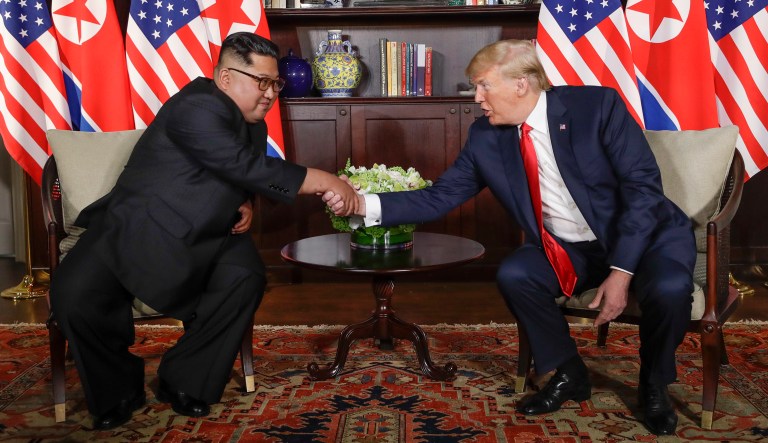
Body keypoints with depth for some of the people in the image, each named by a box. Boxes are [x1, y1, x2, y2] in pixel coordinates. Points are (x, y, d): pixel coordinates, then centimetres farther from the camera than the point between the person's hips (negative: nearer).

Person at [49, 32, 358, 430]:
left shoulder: (254, 125, 8)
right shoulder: (197, 109, -21)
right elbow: (244, 166, -32)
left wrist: (245, 205, 0)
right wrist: (325, 181, -31)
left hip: (203, 236, 6)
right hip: (136, 229, -6)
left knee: (246, 278, -24)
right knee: (73, 293, -27)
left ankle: (183, 382, -6)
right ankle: (118, 390, -1)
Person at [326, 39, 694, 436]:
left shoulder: (597, 105, -19)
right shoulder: (485, 138, -6)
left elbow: (643, 186, -20)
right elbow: (440, 197, -5)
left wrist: (621, 271, -26)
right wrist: (366, 204, -19)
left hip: (644, 232, -3)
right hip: (566, 250, 4)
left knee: (668, 288, -32)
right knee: (513, 275, -22)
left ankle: (654, 385, 1)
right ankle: (568, 374, 4)